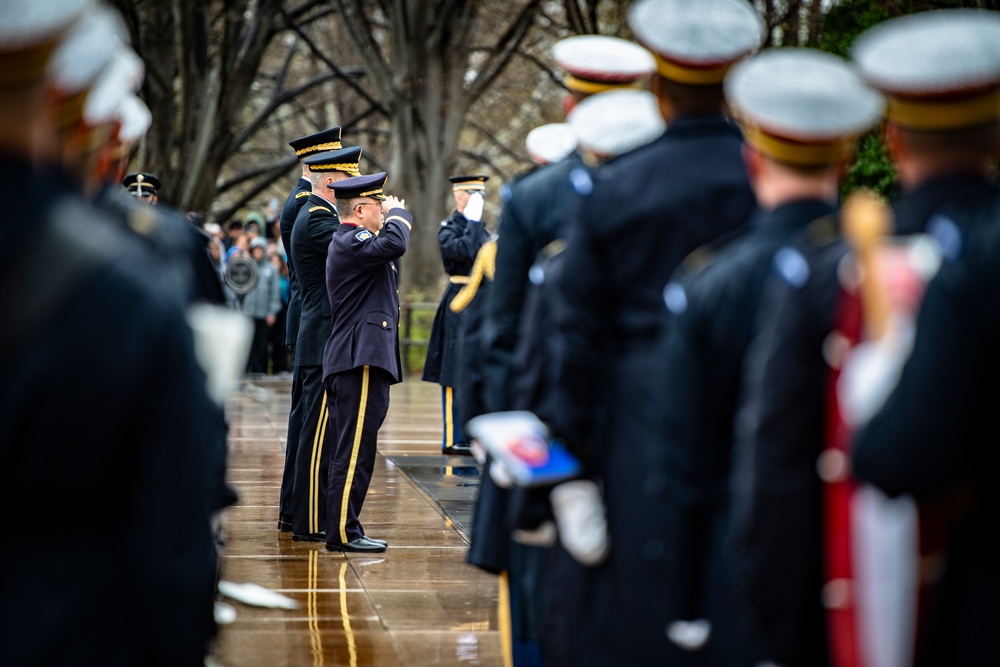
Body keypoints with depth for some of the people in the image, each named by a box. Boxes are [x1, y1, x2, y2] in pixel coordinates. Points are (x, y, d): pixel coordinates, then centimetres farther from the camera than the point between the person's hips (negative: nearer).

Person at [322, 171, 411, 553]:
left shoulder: (351, 242, 22)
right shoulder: (350, 242, -13)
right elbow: (394, 244, -28)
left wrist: (394, 215, 18)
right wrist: (398, 213, -11)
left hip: (360, 362, 11)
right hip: (361, 363, -11)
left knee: (353, 449, 13)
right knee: (355, 450, -9)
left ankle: (343, 528, 18)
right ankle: (342, 532, -7)